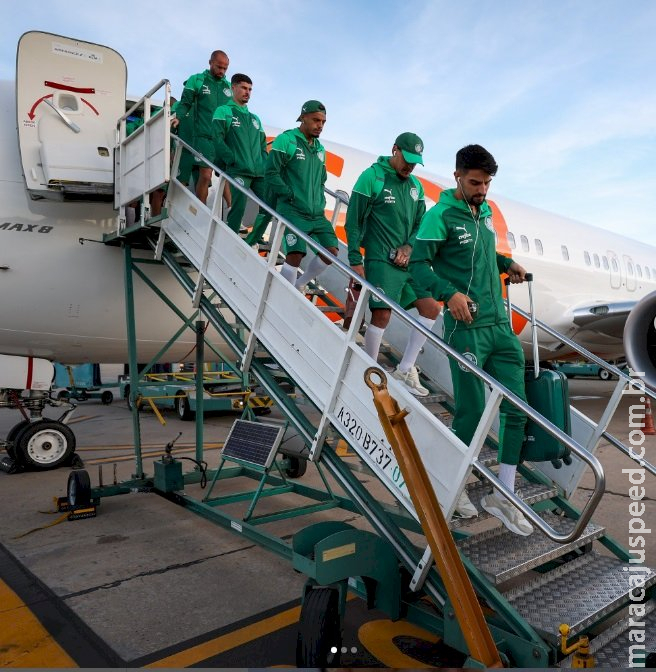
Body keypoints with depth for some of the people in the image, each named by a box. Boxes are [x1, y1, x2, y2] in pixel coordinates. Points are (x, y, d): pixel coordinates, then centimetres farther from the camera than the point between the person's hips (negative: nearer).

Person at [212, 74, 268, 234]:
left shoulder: (255, 118, 26)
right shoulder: (223, 111, 7)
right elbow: (218, 139, -5)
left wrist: (265, 165, 10)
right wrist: (233, 160, -14)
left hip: (259, 172, 6)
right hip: (238, 171, -6)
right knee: (238, 207, -17)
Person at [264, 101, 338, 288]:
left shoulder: (320, 148, 18)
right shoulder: (286, 140, -4)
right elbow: (271, 173, -9)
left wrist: (320, 201, 12)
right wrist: (291, 196, -13)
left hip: (317, 213, 7)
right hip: (293, 211, -7)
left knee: (331, 251, -2)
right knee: (295, 255, -18)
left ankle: (299, 285, 18)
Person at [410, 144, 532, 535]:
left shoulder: (486, 212, 16)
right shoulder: (441, 215, -6)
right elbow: (419, 263, -13)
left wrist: (507, 263, 13)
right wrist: (449, 293, -27)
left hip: (501, 325, 8)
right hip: (466, 327, -7)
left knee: (517, 408, 6)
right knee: (472, 413, -1)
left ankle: (503, 496, 18)